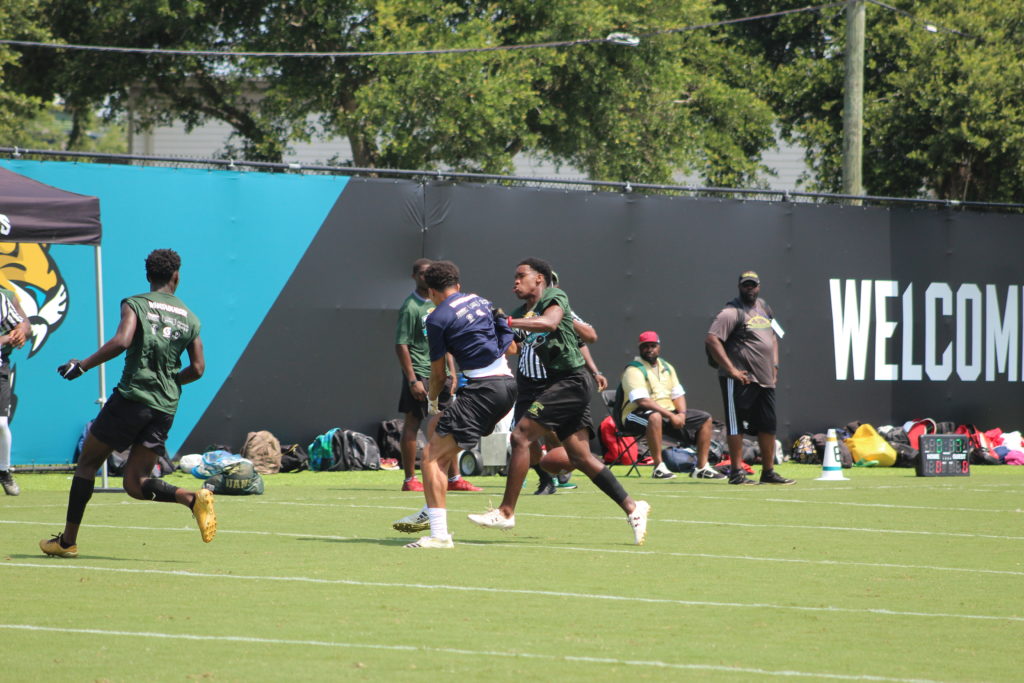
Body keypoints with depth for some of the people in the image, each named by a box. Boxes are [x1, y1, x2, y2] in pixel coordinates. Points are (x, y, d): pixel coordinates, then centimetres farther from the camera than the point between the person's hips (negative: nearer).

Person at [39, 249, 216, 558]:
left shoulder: (135, 304, -1)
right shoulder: (189, 318, 13)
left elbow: (121, 341, -18)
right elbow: (197, 368, 10)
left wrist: (82, 366, -10)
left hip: (132, 396, -4)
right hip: (166, 406, 4)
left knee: (87, 462, 12)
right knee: (135, 484, 6)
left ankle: (68, 540, 13)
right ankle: (193, 498, -19)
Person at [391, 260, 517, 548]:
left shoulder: (438, 319, -4)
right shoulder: (482, 302, 16)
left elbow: (439, 374, 2)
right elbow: (510, 345, 23)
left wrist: (432, 399, 22)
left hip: (484, 389, -9)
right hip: (508, 382, 9)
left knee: (432, 456, -6)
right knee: (437, 427, 25)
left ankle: (439, 533, -17)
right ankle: (430, 512, 24)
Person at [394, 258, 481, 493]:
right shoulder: (410, 307, -10)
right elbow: (401, 346, -14)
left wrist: (451, 371, 17)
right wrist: (412, 380, -18)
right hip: (419, 374, -8)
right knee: (412, 423, -1)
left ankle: (454, 478, 12)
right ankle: (410, 480, 3)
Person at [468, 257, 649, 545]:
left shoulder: (554, 297, -5)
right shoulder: (523, 313, 19)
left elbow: (549, 322, -28)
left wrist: (509, 322, -31)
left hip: (571, 379, -9)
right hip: (558, 382, 9)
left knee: (520, 436, -14)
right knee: (581, 458, 6)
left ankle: (506, 511, -13)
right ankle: (632, 508, 10)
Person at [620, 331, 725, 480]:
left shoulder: (667, 367, 15)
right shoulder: (634, 370, -11)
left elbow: (678, 394, 14)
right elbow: (642, 401, -23)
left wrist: (681, 414, -8)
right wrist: (671, 416, -25)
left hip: (669, 413, 8)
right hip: (638, 416, -8)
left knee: (705, 419, 4)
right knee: (655, 417, -43)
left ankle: (702, 467, 0)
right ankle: (659, 467, -38)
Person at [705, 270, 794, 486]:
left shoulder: (764, 308, 16)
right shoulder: (732, 312, -10)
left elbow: (773, 336, 29)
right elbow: (712, 340, -19)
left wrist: (774, 364, 16)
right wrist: (731, 370, -21)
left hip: (765, 379, 8)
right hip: (740, 380, -8)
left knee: (768, 425, 11)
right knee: (736, 425, -3)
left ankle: (768, 472, 18)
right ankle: (736, 472, 0)